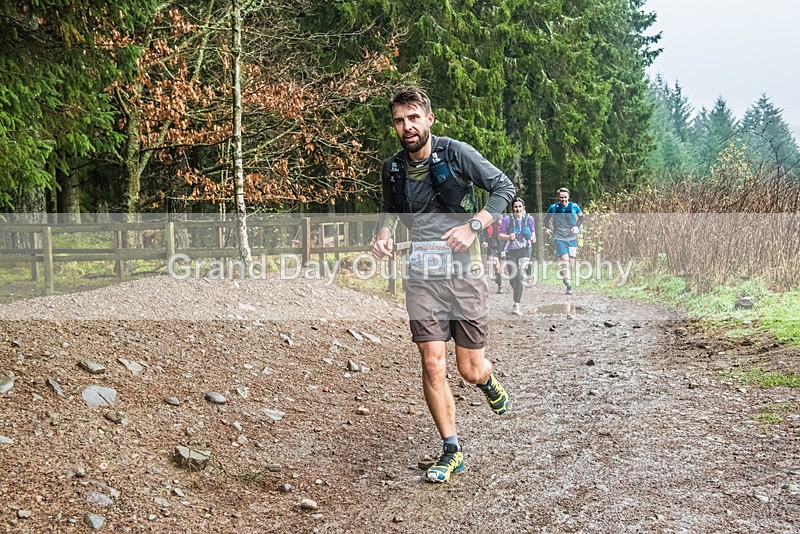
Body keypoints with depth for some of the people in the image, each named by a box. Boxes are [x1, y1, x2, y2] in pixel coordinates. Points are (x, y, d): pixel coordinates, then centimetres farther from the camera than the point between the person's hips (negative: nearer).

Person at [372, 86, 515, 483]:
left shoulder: (456, 153, -8)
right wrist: (384, 231, 1)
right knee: (432, 365, -7)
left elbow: (504, 187, -5)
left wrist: (472, 227, -17)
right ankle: (451, 451, 7)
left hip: (465, 273, -2)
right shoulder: (393, 168, 5)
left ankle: (488, 381, 43)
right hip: (423, 276, 2)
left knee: (470, 370, 4)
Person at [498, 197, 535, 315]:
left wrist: (533, 238, -3)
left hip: (525, 250, 0)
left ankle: (516, 306, -13)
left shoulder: (529, 218, 3)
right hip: (511, 251, 0)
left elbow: (532, 231, 18)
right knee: (513, 278, 5)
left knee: (520, 277, -14)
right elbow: (500, 234, 2)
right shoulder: (507, 219, -3)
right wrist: (508, 237, -18)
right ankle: (517, 295, 40)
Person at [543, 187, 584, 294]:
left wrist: (577, 226, -1)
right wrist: (547, 228, -3)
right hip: (559, 238, -2)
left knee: (571, 263, 2)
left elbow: (581, 216, 15)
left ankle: (564, 274, 35)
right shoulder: (553, 208, -3)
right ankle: (568, 285, -15)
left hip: (572, 238, 2)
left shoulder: (574, 206, -1)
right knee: (565, 260, -18)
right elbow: (546, 218, 14)